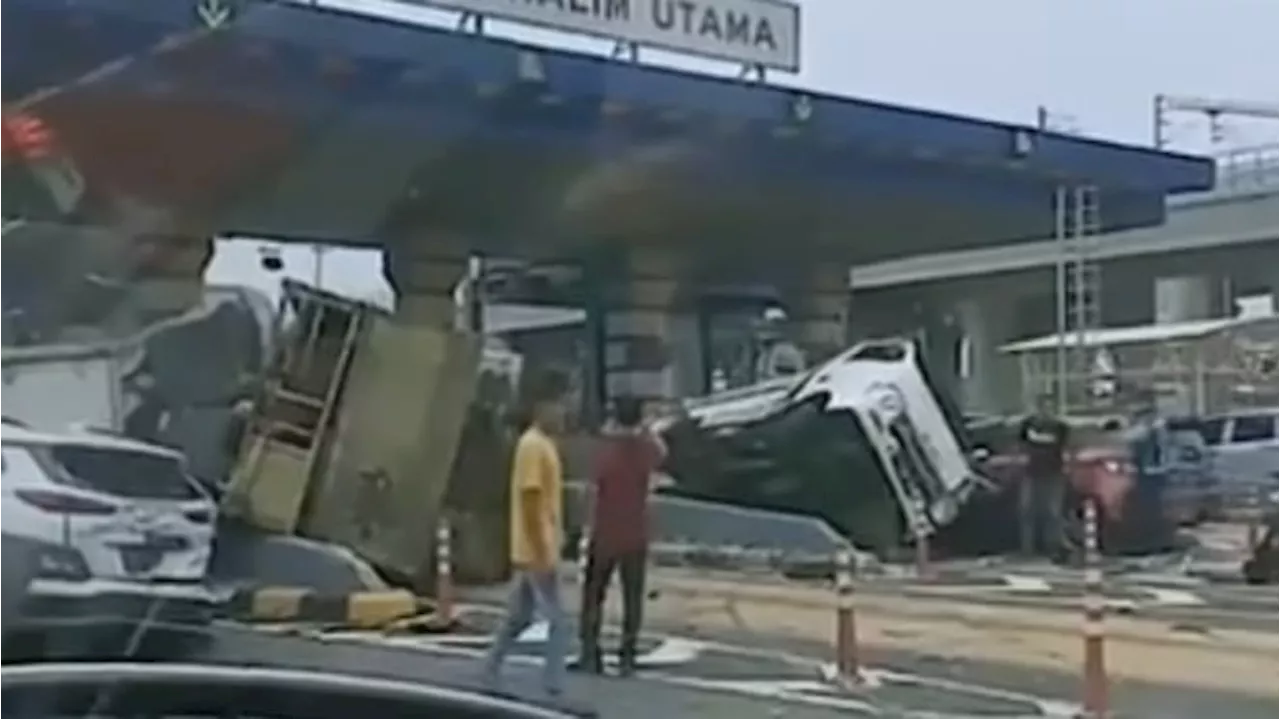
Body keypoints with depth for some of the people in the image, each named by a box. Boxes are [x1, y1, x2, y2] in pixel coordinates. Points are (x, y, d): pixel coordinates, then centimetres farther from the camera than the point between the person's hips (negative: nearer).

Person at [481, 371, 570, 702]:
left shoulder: (545, 444, 13)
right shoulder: (532, 445, -17)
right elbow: (530, 501, -22)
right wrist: (542, 552, -23)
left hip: (535, 551, 10)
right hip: (536, 552, -10)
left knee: (519, 617, 17)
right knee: (557, 624, -7)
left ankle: (490, 676, 26)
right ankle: (554, 693, -4)